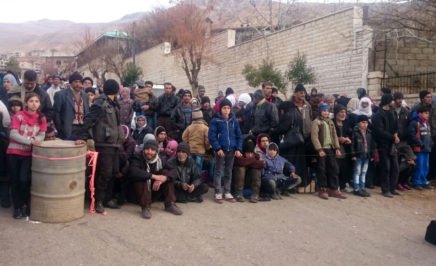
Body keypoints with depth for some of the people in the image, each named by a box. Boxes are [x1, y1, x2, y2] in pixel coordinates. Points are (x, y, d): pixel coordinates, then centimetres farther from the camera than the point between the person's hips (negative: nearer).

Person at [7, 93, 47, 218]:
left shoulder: (42, 118, 4)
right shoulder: (18, 116, -4)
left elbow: (42, 135, 0)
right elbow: (13, 134, -13)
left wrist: (36, 140, -23)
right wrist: (30, 141, -25)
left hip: (29, 153, 0)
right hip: (14, 152, 0)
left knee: (24, 179, -14)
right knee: (15, 180, 4)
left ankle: (25, 205, 8)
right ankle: (17, 207, 18)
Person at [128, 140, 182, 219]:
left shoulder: (159, 160, -2)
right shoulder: (138, 159, -14)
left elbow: (173, 172, -13)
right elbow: (133, 171, -35)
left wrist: (162, 178, -33)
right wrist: (153, 176, -36)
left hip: (154, 193, 4)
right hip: (138, 193, -4)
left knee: (166, 173, -13)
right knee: (141, 177, -30)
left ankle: (170, 204, -15)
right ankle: (145, 207, -31)